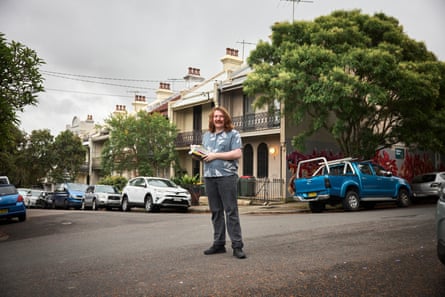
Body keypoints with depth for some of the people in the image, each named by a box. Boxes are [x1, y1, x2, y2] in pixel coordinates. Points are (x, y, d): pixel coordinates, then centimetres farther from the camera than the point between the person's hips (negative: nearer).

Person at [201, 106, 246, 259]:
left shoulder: (233, 134, 3)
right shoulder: (206, 135, 21)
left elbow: (237, 153, -9)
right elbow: (203, 153, 27)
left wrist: (215, 155, -11)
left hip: (227, 176, -5)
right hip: (209, 177, 6)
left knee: (231, 211, -6)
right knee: (216, 212, 9)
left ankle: (237, 245, -3)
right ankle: (218, 244, 17)